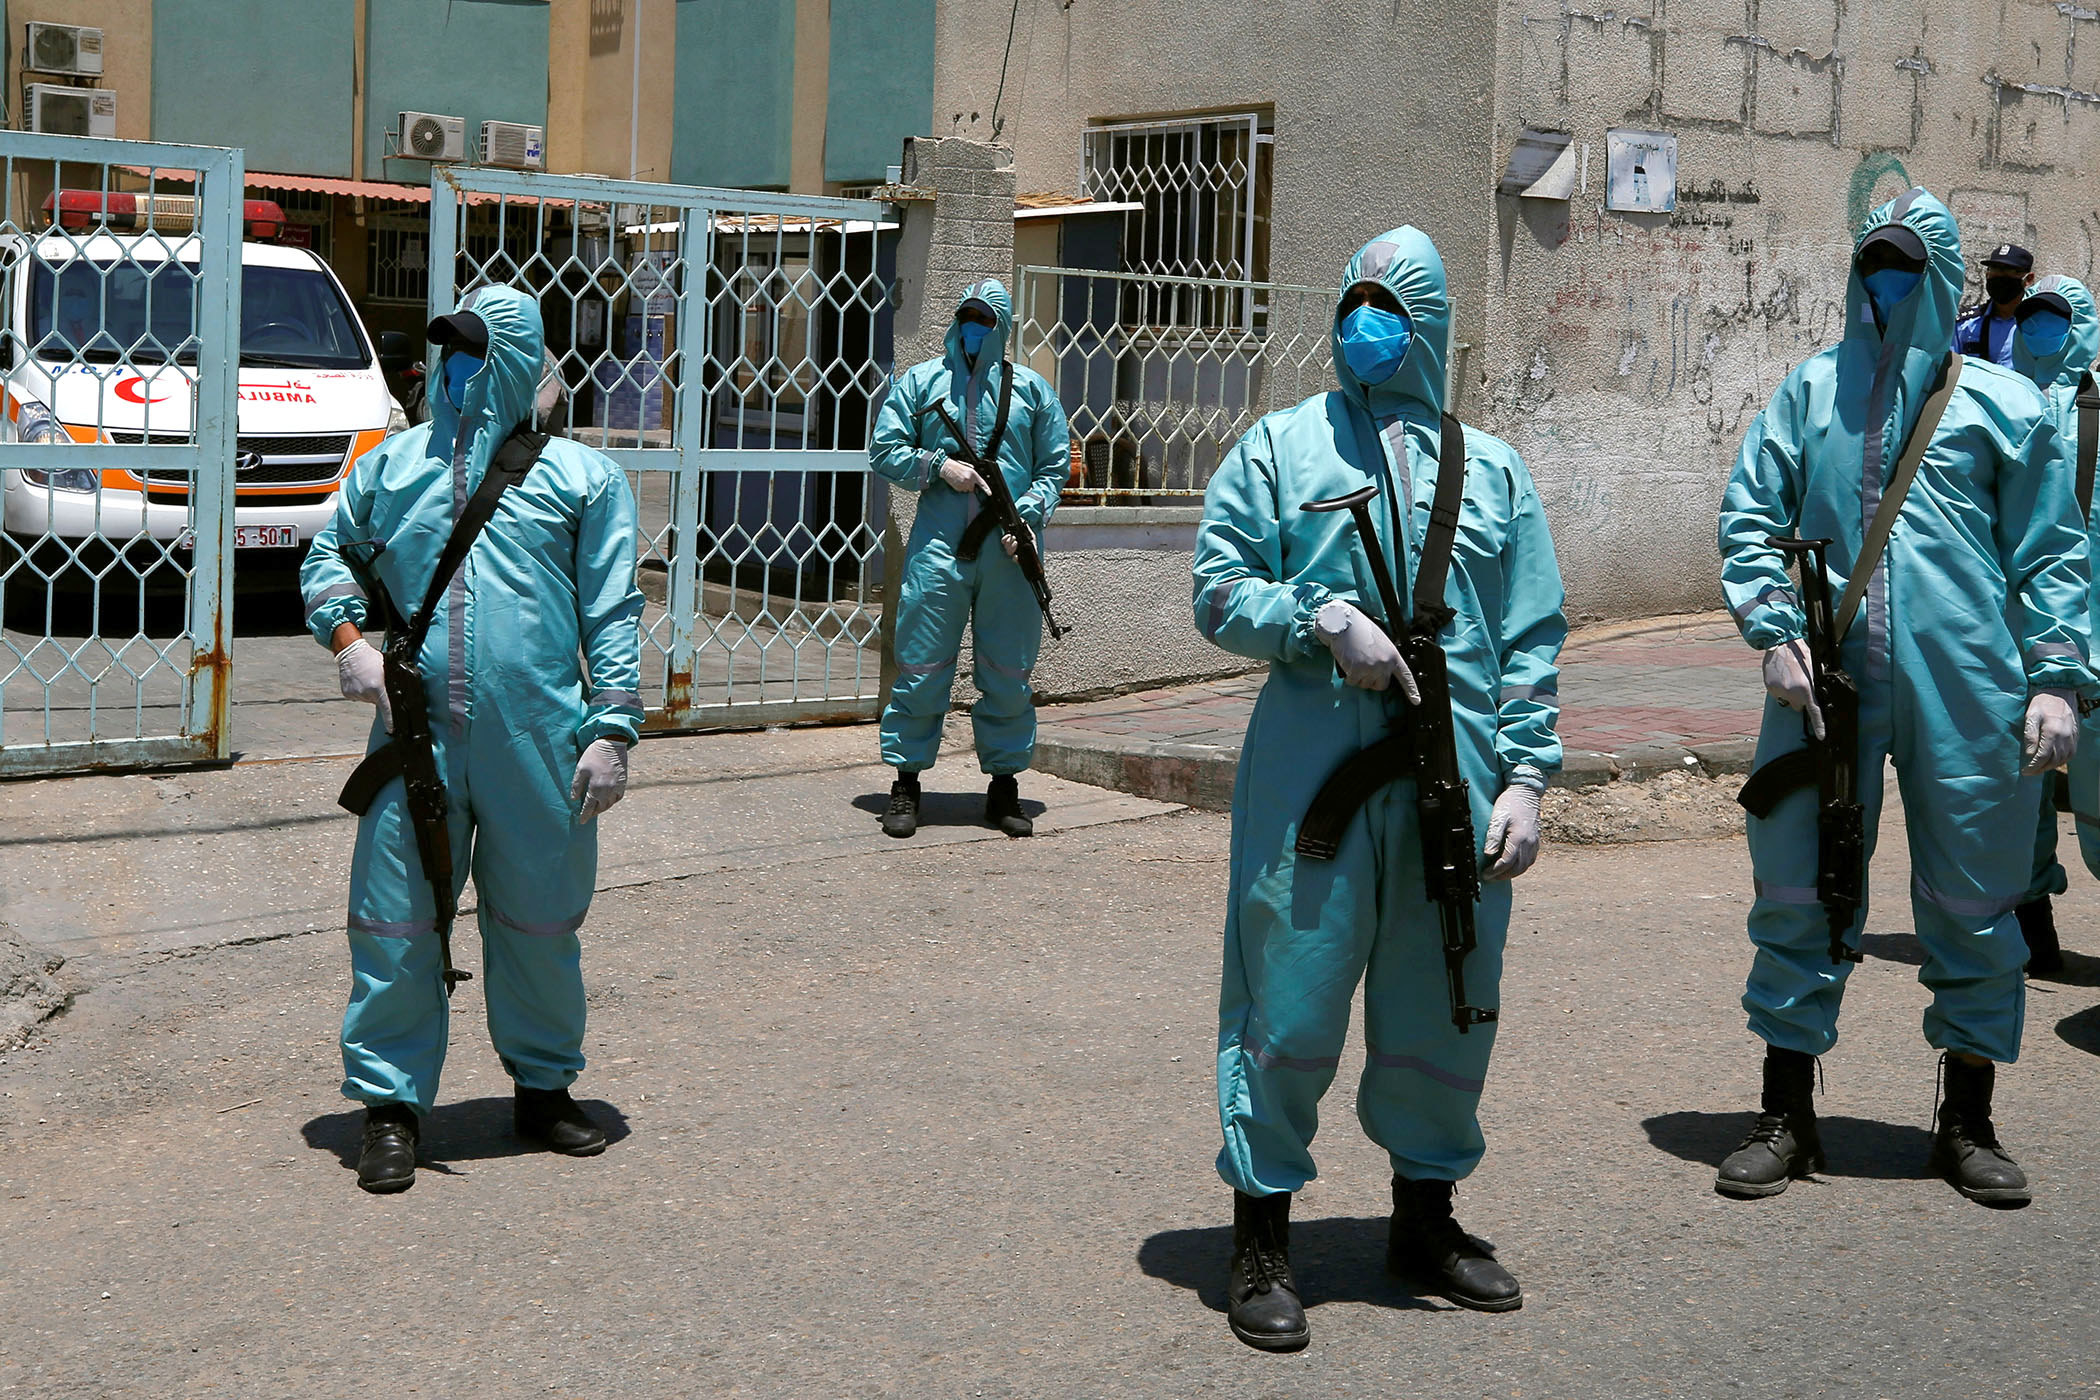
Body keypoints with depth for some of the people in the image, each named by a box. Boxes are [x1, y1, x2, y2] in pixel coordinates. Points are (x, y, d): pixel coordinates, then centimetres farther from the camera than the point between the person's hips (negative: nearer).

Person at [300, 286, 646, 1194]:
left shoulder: (580, 475, 9)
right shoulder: (391, 465, 15)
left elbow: (613, 613, 5)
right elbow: (329, 554, 25)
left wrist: (612, 728, -4)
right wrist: (348, 636, 5)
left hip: (538, 737, -1)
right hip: (417, 734, 1)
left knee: (540, 920, 10)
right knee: (395, 921, 1)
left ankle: (544, 1087, 27)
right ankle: (392, 1104, 14)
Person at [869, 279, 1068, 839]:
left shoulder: (1032, 389, 12)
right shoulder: (919, 382, 11)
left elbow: (1055, 465, 10)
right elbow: (885, 451, 8)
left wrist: (1029, 516, -6)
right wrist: (939, 465, -8)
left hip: (1009, 553, 1)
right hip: (937, 547, -1)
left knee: (1008, 673, 6)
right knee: (921, 668, 0)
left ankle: (1004, 783, 17)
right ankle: (906, 783, 10)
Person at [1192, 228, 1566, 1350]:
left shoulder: (1493, 469, 14)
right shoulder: (1280, 446, 7)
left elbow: (1532, 637, 11)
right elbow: (1218, 593, 2)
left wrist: (1524, 774, 1)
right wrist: (1325, 620, -15)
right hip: (1311, 766, -3)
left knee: (1446, 1001, 11)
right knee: (1292, 999, -2)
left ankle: (1425, 1216, 29)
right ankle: (1261, 1239, 11)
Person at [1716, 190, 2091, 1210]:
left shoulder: (2003, 403, 9)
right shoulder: (1810, 394, 12)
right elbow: (1749, 520, 9)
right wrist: (1775, 634, -5)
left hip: (1965, 687, -1)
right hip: (1824, 683, 1)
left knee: (1974, 902, 6)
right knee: (1800, 893, 4)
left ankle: (1967, 1122, 21)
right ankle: (1787, 1117, 16)